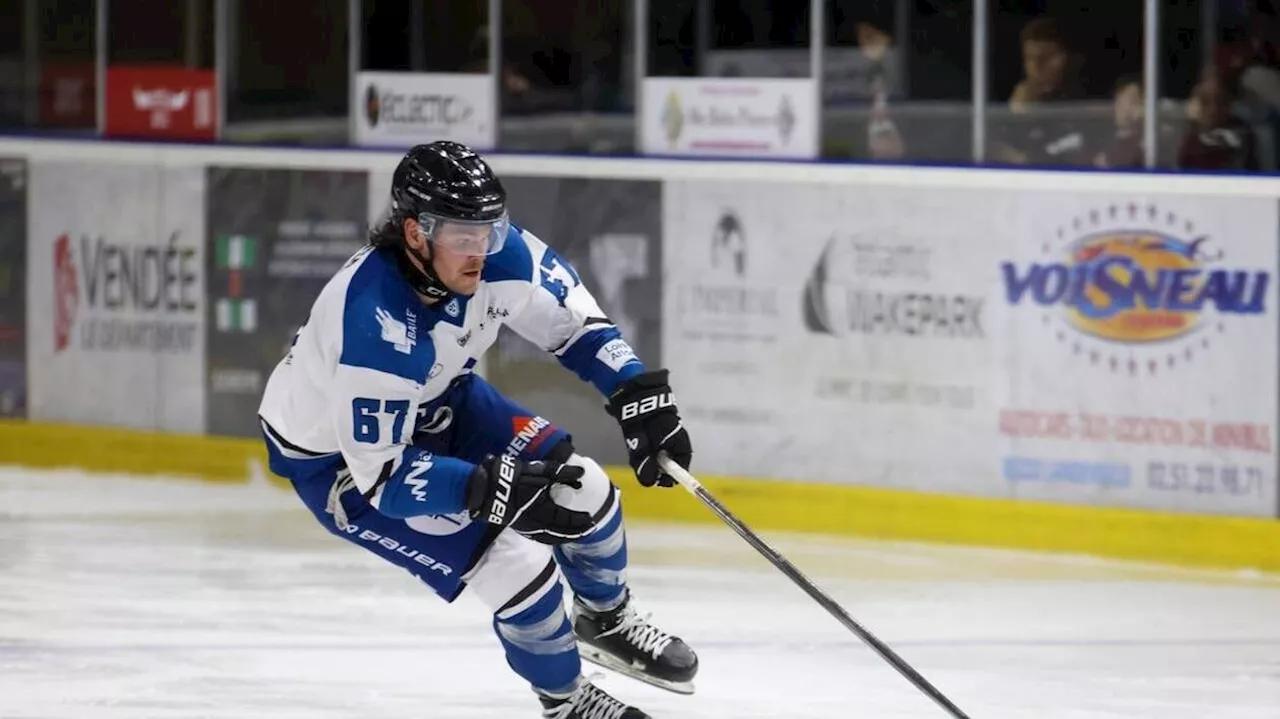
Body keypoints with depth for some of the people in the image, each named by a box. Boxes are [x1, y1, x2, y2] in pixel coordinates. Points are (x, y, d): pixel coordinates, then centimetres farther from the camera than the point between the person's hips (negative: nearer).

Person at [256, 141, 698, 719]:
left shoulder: (497, 252, -22)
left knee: (583, 491, 6)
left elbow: (571, 317, -2)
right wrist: (492, 488, -44)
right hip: (339, 457, -7)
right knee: (517, 564, -16)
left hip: (436, 403, 7)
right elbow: (382, 474, -36)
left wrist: (640, 394, -12)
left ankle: (607, 622, 37)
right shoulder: (373, 323, -41)